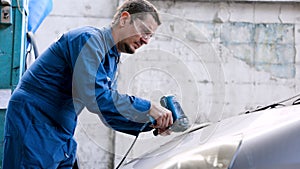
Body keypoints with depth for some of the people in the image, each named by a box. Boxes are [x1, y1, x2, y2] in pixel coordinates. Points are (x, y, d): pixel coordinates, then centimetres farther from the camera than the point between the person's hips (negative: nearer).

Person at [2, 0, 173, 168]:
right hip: (34, 124, -10)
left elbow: (110, 115, 16)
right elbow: (96, 97, -26)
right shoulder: (89, 39, -15)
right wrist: (148, 107, -20)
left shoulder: (112, 60, 16)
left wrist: (150, 124, 3)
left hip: (64, 135, 10)